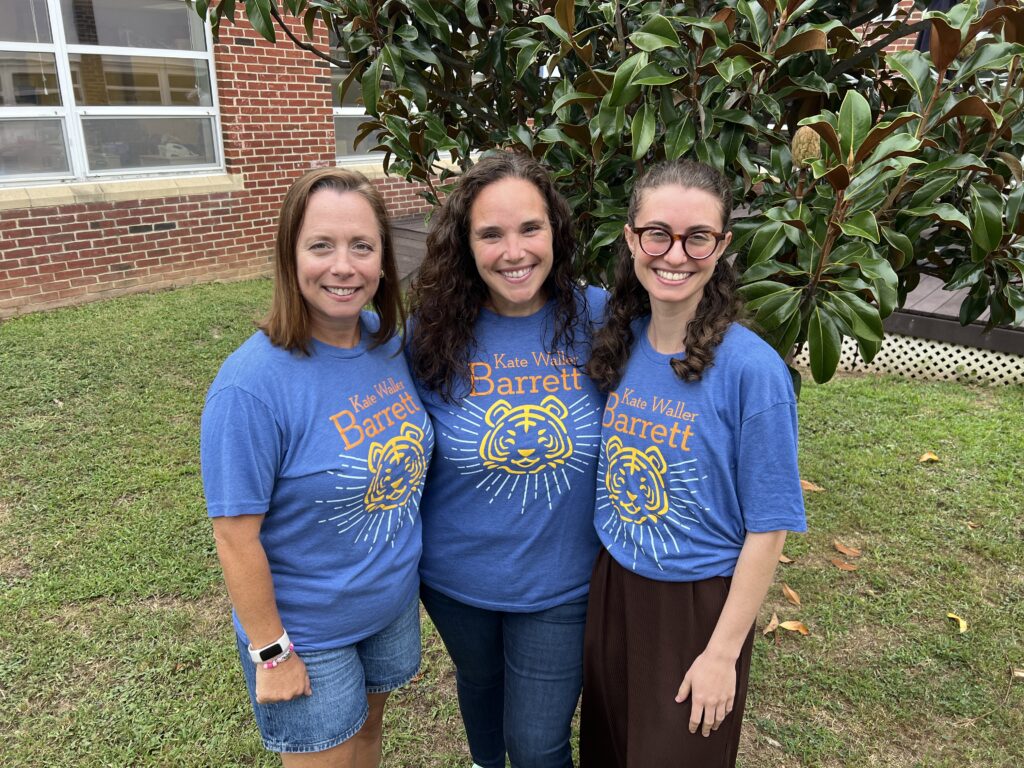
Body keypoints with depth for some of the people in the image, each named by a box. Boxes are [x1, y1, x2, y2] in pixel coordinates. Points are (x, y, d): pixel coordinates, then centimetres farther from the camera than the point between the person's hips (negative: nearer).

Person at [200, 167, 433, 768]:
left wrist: (409, 567, 7)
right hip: (308, 634, -5)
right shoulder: (252, 386, -28)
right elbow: (238, 538, -21)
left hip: (396, 603, 5)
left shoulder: (390, 342, -9)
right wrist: (271, 652, -13)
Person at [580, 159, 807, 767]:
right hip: (613, 587, 5)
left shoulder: (752, 369, -21)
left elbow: (767, 529, -15)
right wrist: (601, 577, 6)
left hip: (700, 604, -4)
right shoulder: (618, 341, -5)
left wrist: (723, 652, -12)